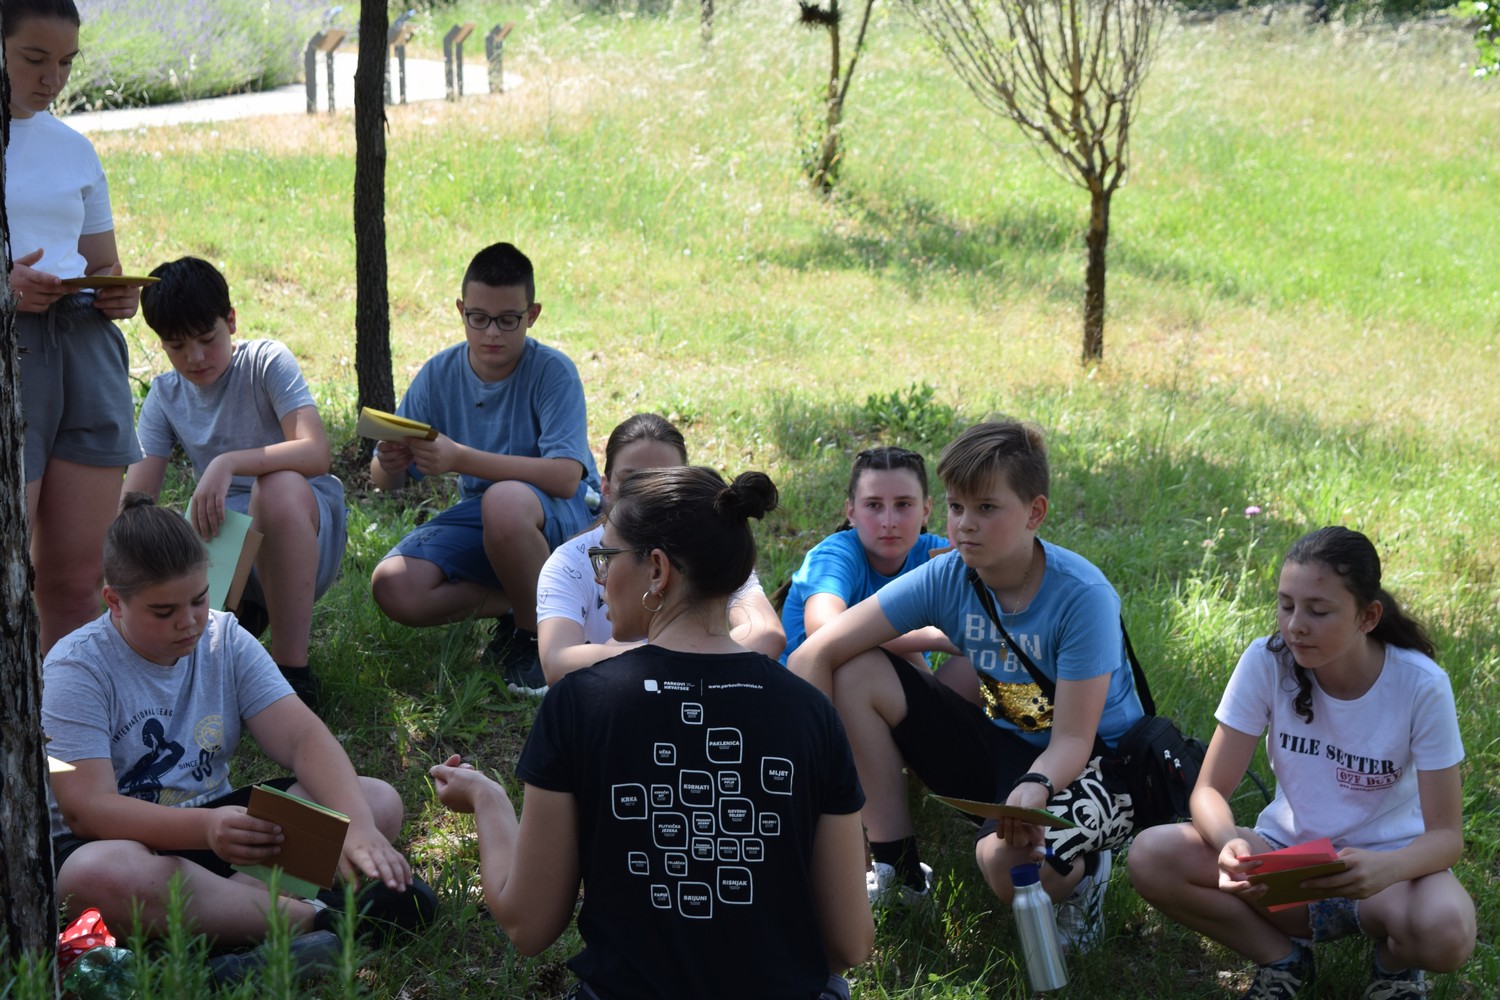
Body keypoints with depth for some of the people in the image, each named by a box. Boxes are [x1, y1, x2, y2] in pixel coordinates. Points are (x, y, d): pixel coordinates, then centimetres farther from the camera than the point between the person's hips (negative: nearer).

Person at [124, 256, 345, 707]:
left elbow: (317, 453, -25)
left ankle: (292, 667, -30)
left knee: (279, 485, -40)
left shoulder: (266, 362, -8)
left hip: (304, 524, -4)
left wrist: (228, 463, -40)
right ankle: (243, 613, 10)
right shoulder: (165, 397, 5)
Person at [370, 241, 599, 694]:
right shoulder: (439, 375, -3)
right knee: (393, 588, -22)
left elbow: (564, 477, -29)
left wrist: (460, 458, -37)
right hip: (480, 519, 5)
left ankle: (537, 630, -14)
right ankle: (521, 600, -2)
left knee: (504, 501, -40)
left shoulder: (553, 371, -16)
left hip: (563, 514, -5)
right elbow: (386, 481, -1)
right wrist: (388, 465, -28)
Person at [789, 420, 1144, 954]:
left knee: (1007, 858, -39)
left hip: (1093, 767, -6)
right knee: (859, 674, -11)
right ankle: (898, 870, 0)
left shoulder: (1082, 596, -23)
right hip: (998, 743, 6)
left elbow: (1072, 740, -25)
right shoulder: (945, 578, -12)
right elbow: (815, 653, -14)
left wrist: (1035, 788, -47)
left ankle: (1080, 869, 1)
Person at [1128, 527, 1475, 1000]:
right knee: (1151, 857, -25)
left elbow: (1446, 835, -17)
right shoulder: (1267, 663, -14)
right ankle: (1282, 959, -1)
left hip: (1384, 864, -2)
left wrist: (1386, 869, -40)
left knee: (1444, 931, -37)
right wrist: (1230, 842, -37)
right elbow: (1209, 791, -12)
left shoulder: (1420, 686, -18)